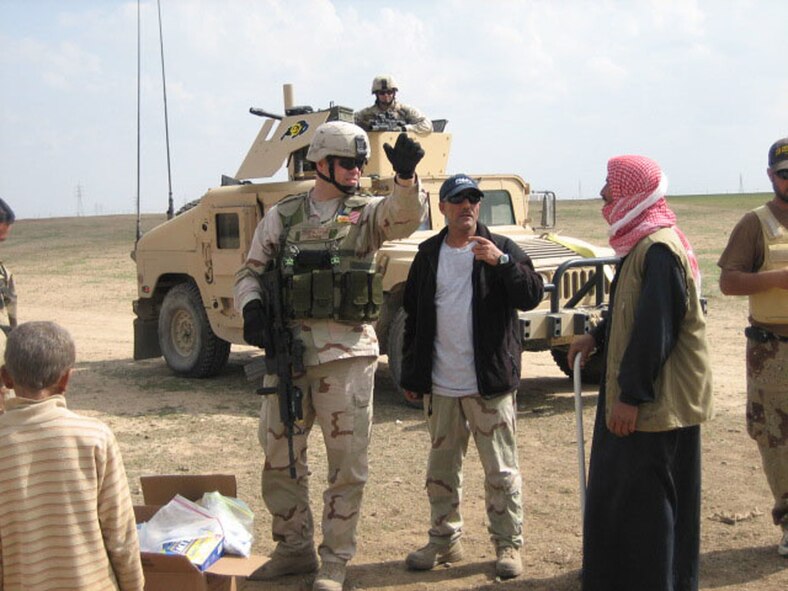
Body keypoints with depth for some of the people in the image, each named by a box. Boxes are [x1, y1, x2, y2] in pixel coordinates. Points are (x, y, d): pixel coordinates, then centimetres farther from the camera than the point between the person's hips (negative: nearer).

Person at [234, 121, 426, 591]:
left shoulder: (369, 213, 4)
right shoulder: (282, 216, 9)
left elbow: (407, 216, -16)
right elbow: (250, 272, 11)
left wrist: (407, 176, -35)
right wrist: (252, 307, -9)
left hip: (347, 353, -2)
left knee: (347, 461, 2)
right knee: (279, 455, 11)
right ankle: (294, 548, 29)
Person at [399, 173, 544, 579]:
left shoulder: (502, 248, -1)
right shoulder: (428, 254, 9)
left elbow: (531, 297, -13)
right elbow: (414, 316, 13)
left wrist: (502, 261, -28)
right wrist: (411, 375, 10)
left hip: (490, 383, -3)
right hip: (440, 386, 4)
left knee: (501, 470, 3)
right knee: (441, 469, 13)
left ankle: (508, 544, 15)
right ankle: (445, 540, 26)